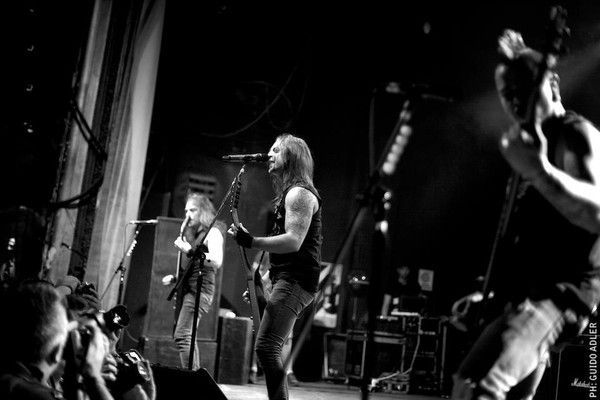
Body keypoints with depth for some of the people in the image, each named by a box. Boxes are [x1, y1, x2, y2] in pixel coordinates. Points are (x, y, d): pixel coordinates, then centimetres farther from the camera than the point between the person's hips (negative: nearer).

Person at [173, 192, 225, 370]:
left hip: (200, 288, -10)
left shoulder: (212, 232, -5)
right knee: (188, 337, 12)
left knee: (182, 336, -19)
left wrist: (190, 251, -24)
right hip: (185, 287, 10)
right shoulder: (190, 233, 21)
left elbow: (216, 262, -22)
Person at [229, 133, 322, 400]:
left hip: (295, 281, -11)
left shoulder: (299, 193, -11)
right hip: (288, 279, 11)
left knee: (266, 348, -17)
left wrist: (251, 242, -24)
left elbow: (293, 241, -23)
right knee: (272, 350, 13)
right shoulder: (289, 193, 22)